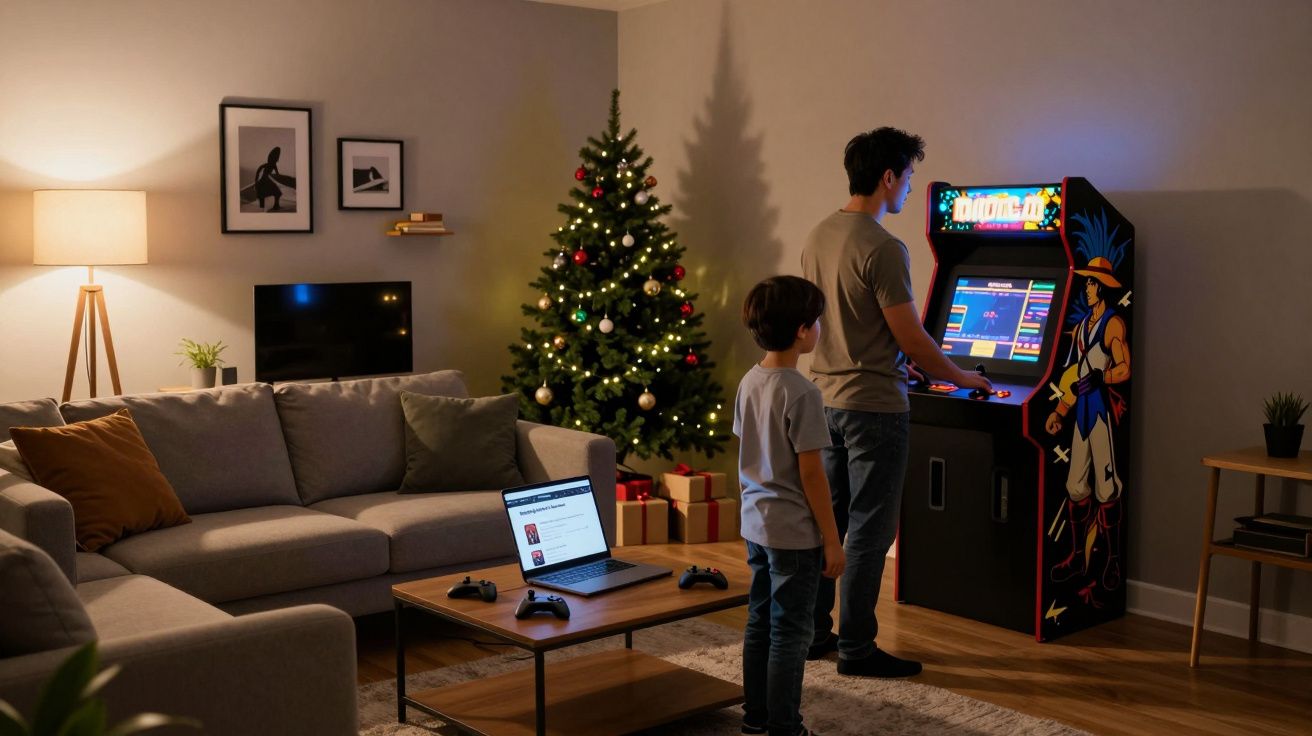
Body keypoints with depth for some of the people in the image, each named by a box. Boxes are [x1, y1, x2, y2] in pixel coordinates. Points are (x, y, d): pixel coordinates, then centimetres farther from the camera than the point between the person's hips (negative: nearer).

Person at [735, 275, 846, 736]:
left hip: (755, 524, 8)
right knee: (789, 632, 3)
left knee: (759, 621, 17)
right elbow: (811, 473, -18)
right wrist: (832, 540, -11)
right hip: (794, 532, -8)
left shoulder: (749, 382, 3)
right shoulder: (801, 393, -20)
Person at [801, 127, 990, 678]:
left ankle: (812, 632, 25)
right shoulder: (882, 248, -19)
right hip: (874, 406, -8)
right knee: (870, 531, 2)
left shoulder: (818, 237, 7)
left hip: (827, 396, 8)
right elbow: (912, 339, -17)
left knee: (827, 520, 16)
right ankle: (856, 649, 11)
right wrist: (962, 378, -1)